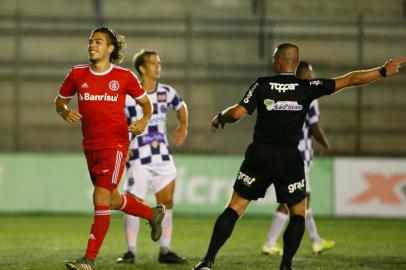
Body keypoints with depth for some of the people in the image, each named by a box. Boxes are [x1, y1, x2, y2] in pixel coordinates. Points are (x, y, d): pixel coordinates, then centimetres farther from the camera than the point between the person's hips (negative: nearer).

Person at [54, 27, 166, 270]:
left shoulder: (125, 76, -5)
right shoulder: (78, 74, 3)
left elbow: (146, 103, 8)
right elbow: (60, 101, 14)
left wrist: (144, 120, -13)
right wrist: (65, 112, -8)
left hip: (115, 144, -5)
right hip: (91, 146, 5)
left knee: (101, 199, -14)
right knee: (113, 200, 18)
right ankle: (153, 214, 46)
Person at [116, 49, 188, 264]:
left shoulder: (166, 92, 6)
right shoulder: (128, 95, -9)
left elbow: (181, 106, 27)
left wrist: (183, 127, 17)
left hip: (163, 157, 4)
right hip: (139, 158, -4)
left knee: (166, 202, 0)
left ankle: (165, 251, 7)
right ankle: (131, 251, 7)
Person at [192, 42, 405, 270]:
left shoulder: (262, 85, -2)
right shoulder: (307, 87, -1)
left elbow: (238, 113, -9)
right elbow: (351, 80, -1)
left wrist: (219, 118, 12)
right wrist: (383, 71, 6)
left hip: (259, 156, 1)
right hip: (289, 160, 0)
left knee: (234, 208, 5)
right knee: (298, 213, 15)